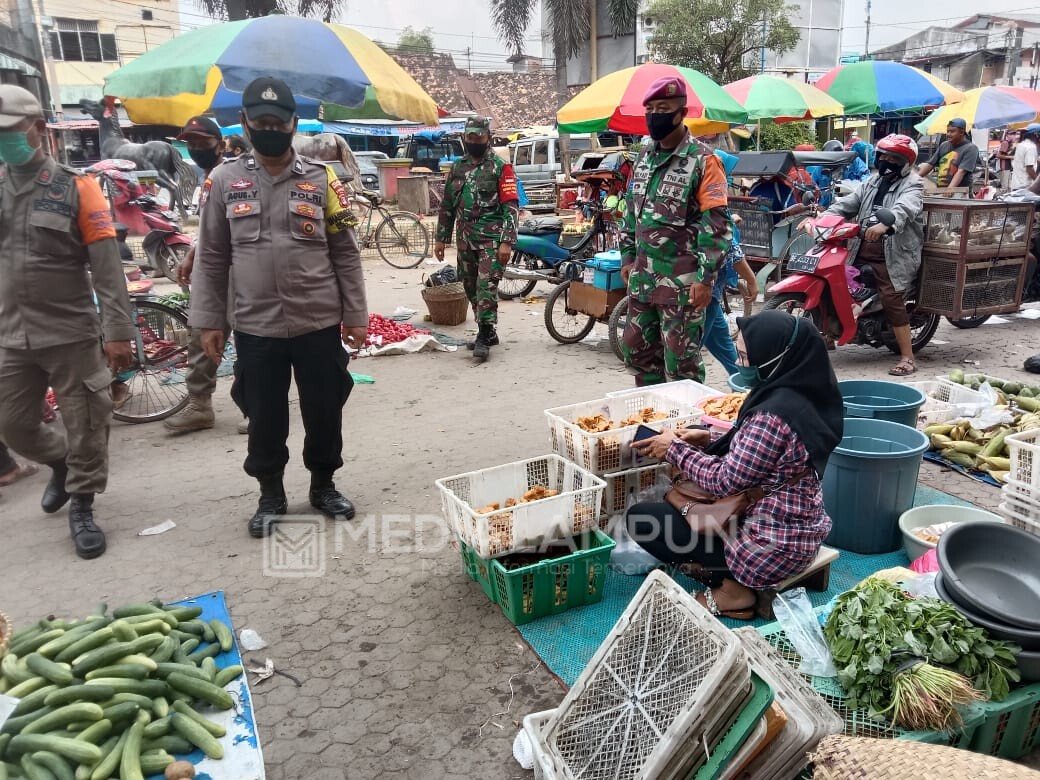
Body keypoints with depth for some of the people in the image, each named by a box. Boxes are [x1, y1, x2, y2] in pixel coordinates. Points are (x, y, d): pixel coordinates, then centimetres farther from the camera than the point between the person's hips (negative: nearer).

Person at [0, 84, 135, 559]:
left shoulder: (75, 186, -5)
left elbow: (107, 267, -9)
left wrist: (118, 331, -15)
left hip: (71, 333, -4)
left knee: (85, 427, 4)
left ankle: (81, 507, 21)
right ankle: (62, 464, 41)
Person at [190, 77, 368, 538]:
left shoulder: (320, 179, 2)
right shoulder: (225, 181, 3)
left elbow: (345, 254, 2)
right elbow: (211, 258, 6)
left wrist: (356, 316, -1)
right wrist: (208, 321, 1)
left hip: (320, 324, 0)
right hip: (255, 328, 1)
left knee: (324, 412, 10)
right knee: (264, 418, 10)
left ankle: (323, 485, 31)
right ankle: (270, 495, 29)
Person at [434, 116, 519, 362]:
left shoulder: (500, 167, -4)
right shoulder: (457, 167, 13)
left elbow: (511, 207, -10)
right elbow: (447, 205, 18)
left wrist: (507, 242, -18)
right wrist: (441, 238, 14)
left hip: (491, 238, -6)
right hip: (466, 239, 6)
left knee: (486, 286, -13)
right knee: (471, 288, 10)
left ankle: (484, 337, -8)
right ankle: (487, 333, 21)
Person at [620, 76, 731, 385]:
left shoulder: (702, 160, -11)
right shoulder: (645, 155, 11)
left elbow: (716, 225, -15)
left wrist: (706, 278, -19)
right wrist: (628, 256, 16)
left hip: (682, 281, -7)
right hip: (642, 276, 8)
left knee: (681, 362, -2)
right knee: (636, 350, 15)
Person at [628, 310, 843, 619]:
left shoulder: (773, 415, -30)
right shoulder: (801, 394, -2)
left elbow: (726, 481, -22)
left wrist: (676, 449, -9)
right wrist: (709, 441, 3)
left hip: (773, 544, -10)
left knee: (639, 519, -4)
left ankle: (733, 587, 0)